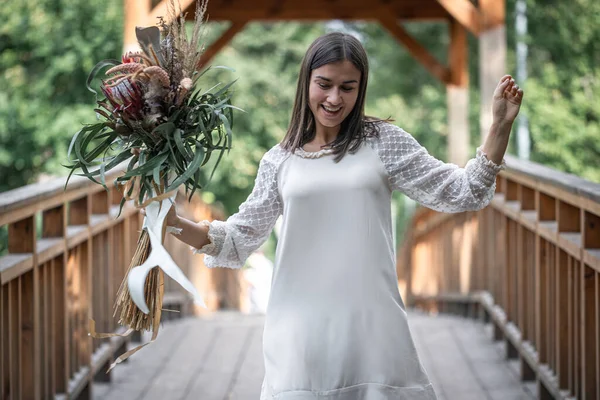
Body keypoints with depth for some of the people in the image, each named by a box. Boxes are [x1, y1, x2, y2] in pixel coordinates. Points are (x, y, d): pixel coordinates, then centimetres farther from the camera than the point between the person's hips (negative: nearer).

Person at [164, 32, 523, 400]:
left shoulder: (384, 142, 6)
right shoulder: (279, 161, 9)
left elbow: (459, 193, 3)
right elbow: (239, 240, 11)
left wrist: (500, 127, -6)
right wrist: (176, 224, -3)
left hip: (371, 325, -1)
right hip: (301, 331, 1)